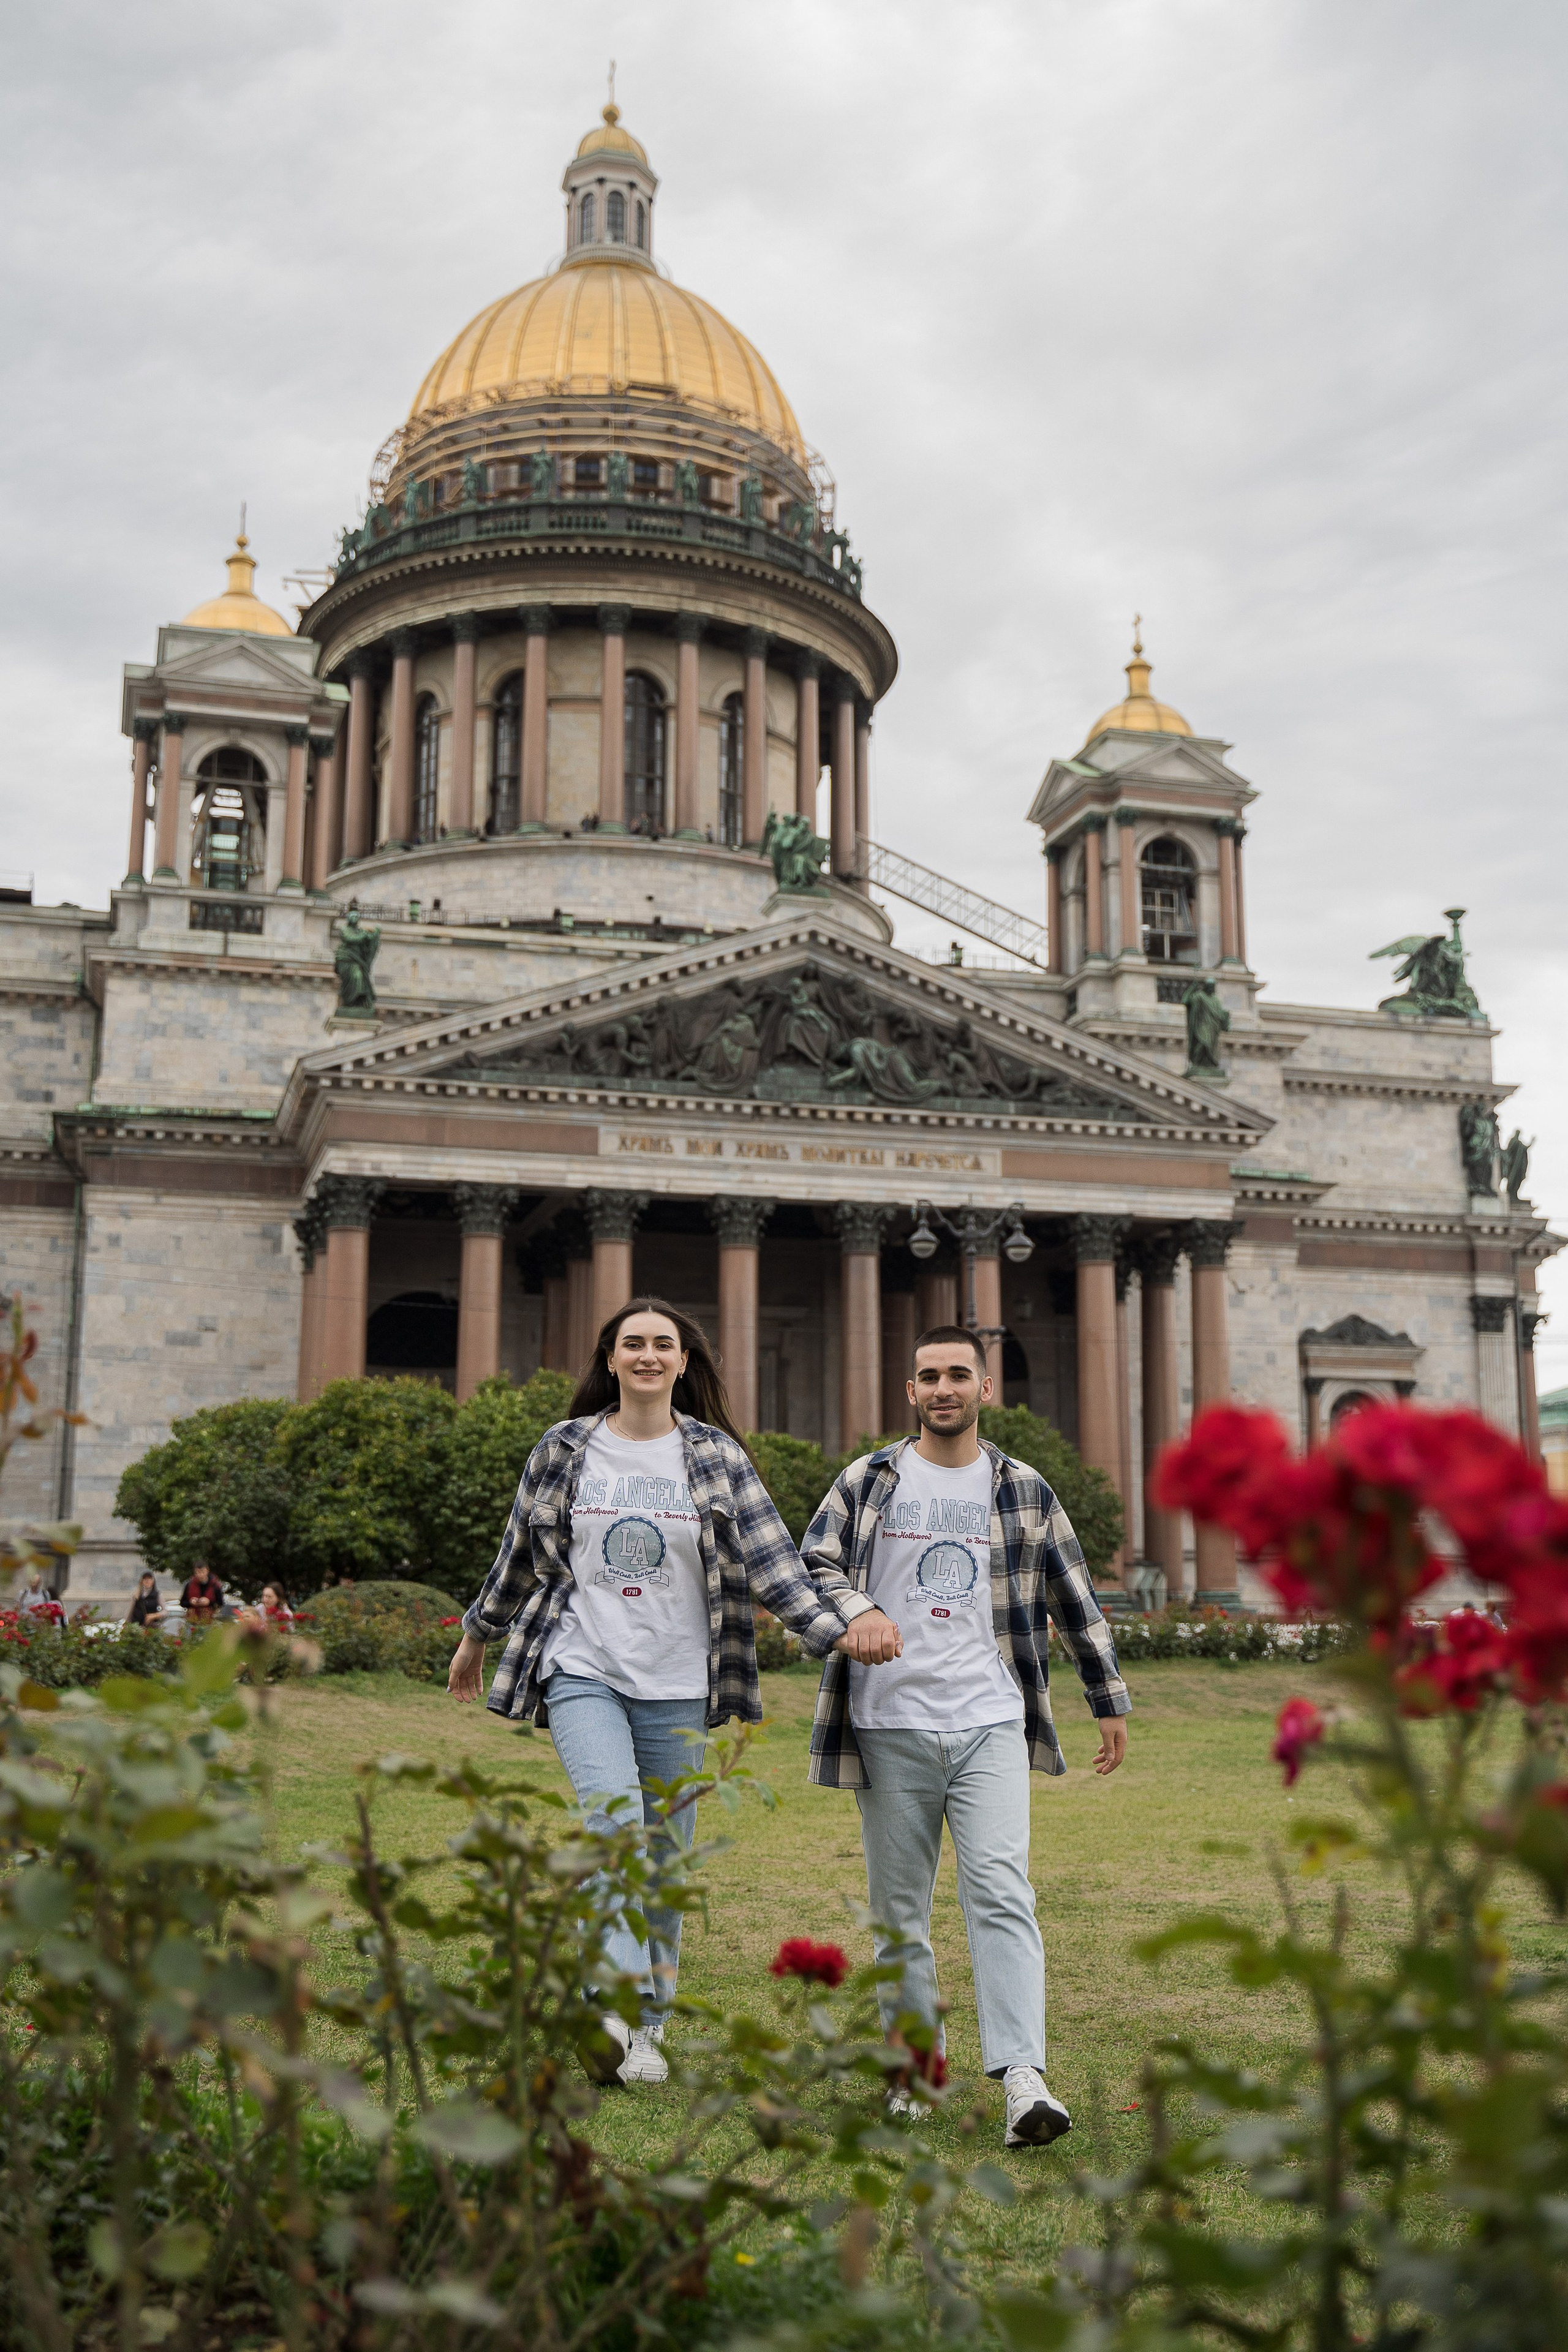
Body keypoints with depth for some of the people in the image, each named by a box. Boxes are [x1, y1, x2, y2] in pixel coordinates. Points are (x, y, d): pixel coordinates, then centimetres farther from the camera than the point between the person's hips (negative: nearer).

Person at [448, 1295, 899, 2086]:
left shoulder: (716, 1456, 3)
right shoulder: (565, 1450, 5)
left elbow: (772, 1558, -4)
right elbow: (519, 1555, 17)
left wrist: (843, 1620, -18)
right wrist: (476, 1639, 25)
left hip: (677, 1684, 1)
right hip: (582, 1671, -1)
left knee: (666, 1853, 5)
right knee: (613, 1816, -23)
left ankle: (646, 2028, 18)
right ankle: (614, 2006, -29)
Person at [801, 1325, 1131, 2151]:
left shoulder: (1023, 1491, 9)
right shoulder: (867, 1482, 6)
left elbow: (1076, 1602, 16)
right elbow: (812, 1570, 1)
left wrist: (1110, 1703, 17)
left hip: (991, 1724, 0)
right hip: (890, 1726, 1)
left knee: (1002, 1894, -13)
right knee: (899, 1910, 7)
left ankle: (1022, 2079, -18)